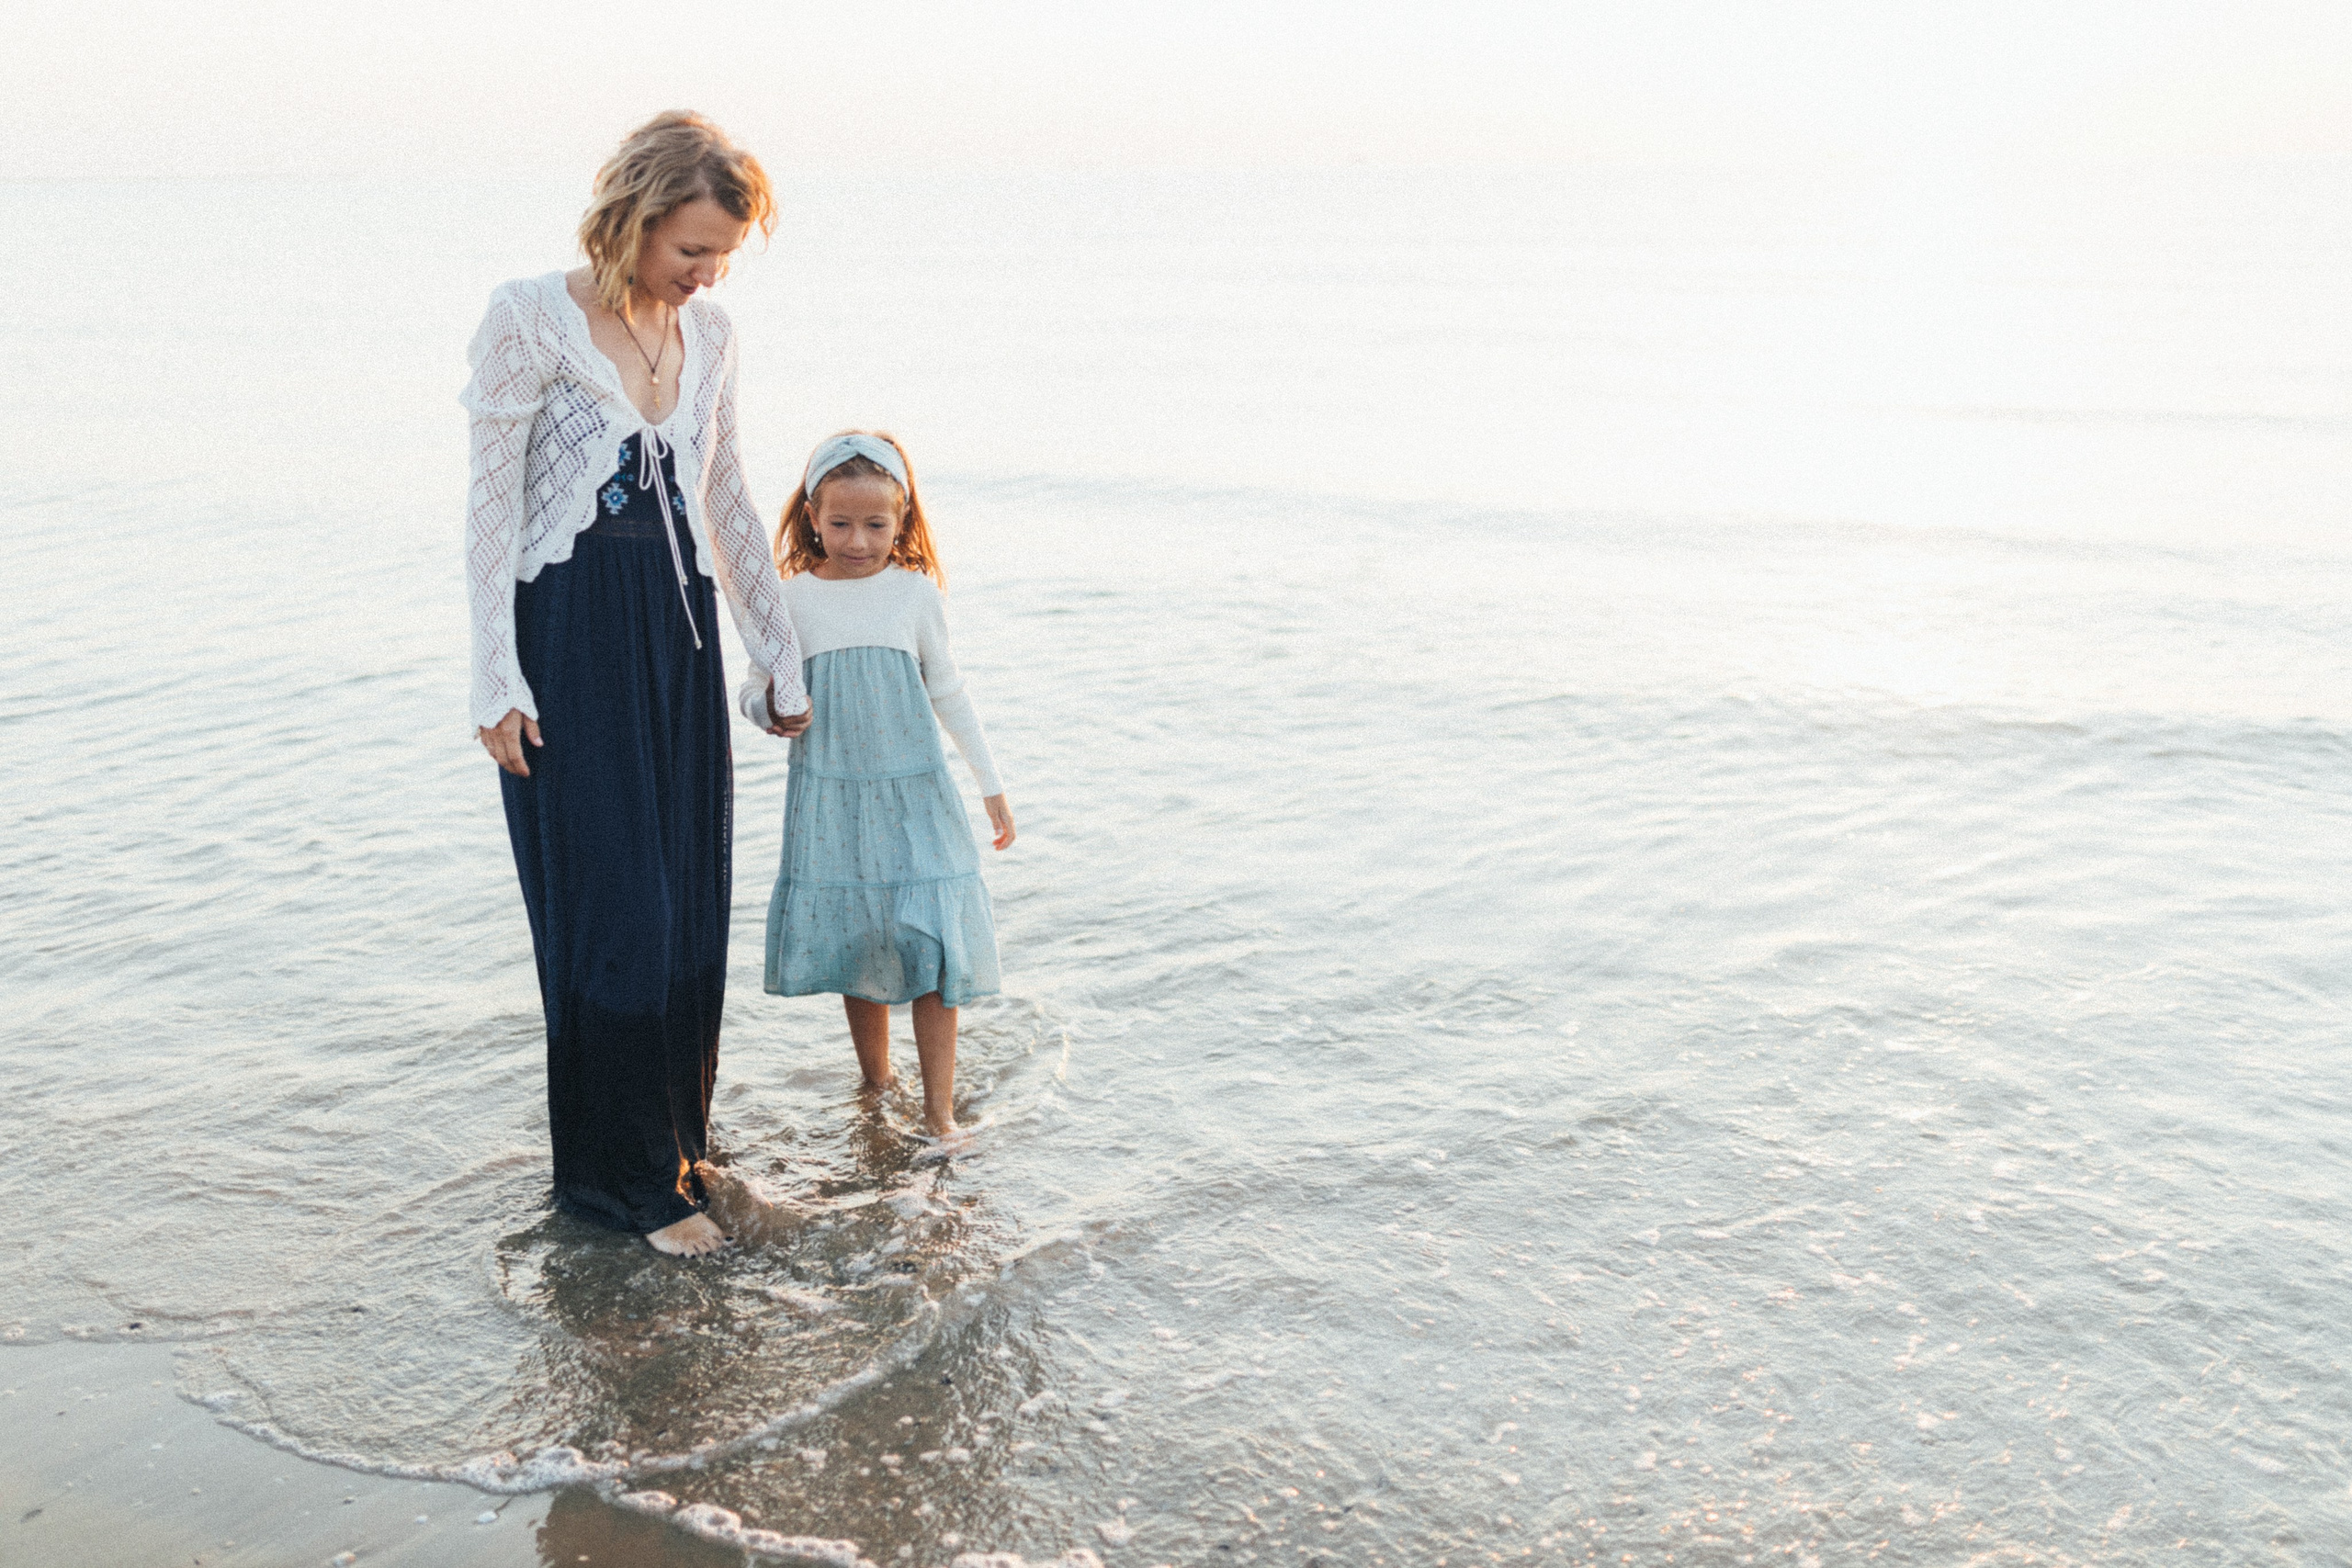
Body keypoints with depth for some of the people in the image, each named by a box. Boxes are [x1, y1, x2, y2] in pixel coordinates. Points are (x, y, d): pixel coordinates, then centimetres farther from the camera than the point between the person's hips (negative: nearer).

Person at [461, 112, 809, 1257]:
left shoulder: (708, 335, 8)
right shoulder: (531, 319, -8)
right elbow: (492, 501, -8)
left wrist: (781, 658, 18)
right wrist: (497, 678, -12)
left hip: (680, 637, 5)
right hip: (569, 639, -5)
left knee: (688, 899, 8)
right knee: (611, 904, -3)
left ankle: (668, 1135, 24)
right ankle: (627, 1175, 9)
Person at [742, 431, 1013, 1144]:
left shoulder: (916, 592, -1)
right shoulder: (792, 600, -1)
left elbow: (947, 692, 10)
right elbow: (756, 693, 7)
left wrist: (990, 784, 13)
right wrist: (770, 706, -18)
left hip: (914, 795, -1)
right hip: (831, 803, 1)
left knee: (930, 945, -5)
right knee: (853, 946, 9)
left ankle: (939, 1107, 4)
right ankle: (874, 1087, 26)